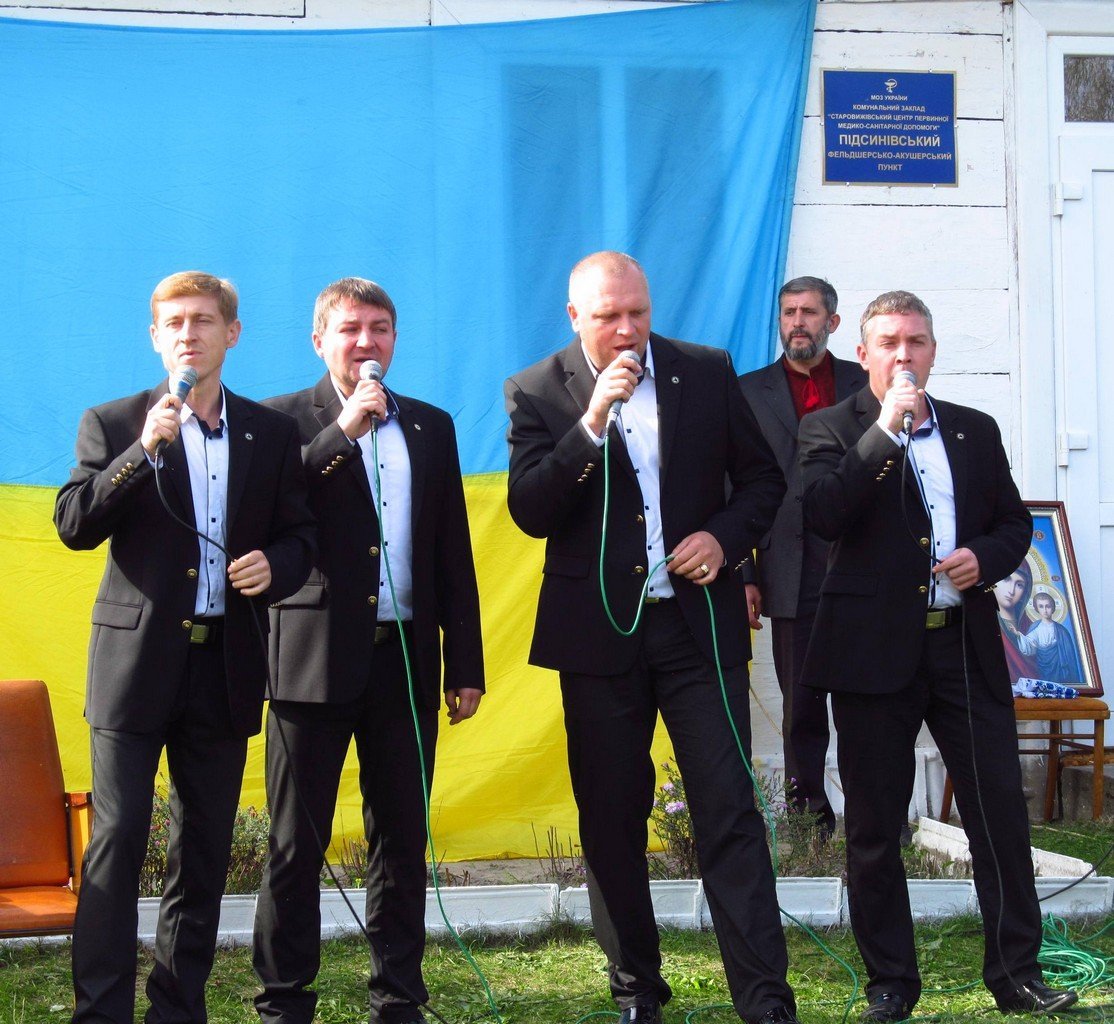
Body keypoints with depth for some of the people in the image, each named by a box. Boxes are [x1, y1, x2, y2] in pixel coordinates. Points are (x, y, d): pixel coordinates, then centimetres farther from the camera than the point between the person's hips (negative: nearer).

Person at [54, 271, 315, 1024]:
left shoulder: (272, 433, 9)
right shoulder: (116, 425, 2)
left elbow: (300, 533, 12)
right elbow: (74, 525, -8)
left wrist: (274, 566, -11)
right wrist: (145, 448, -19)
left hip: (227, 664, 3)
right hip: (137, 657, -3)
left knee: (206, 849, 8)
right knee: (118, 842, -7)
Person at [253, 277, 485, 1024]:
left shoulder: (431, 426, 14)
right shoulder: (286, 420, 2)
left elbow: (453, 551, 12)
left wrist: (466, 665, 8)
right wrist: (342, 431, -17)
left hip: (406, 655, 4)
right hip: (315, 654, -3)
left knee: (403, 839, 8)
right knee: (297, 843, 2)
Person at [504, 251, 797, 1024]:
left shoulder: (707, 373, 3)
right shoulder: (537, 392, -1)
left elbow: (762, 478, 10)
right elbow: (529, 511, -11)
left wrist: (726, 536, -9)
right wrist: (592, 422, -21)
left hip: (699, 622, 0)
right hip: (598, 633, 0)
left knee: (731, 814, -4)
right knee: (612, 821, 9)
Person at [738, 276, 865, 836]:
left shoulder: (866, 385, 9)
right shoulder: (750, 391, 8)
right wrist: (743, 576, -1)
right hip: (793, 575, 0)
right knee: (801, 705, 4)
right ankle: (809, 814, 13)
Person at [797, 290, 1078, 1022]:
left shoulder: (976, 431, 13)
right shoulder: (832, 429, 1)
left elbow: (1015, 522, 17)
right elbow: (823, 515, -16)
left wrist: (985, 557, -4)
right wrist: (886, 429, -18)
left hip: (967, 645, 3)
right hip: (875, 648, -2)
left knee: (1001, 811, 0)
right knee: (875, 825, 5)